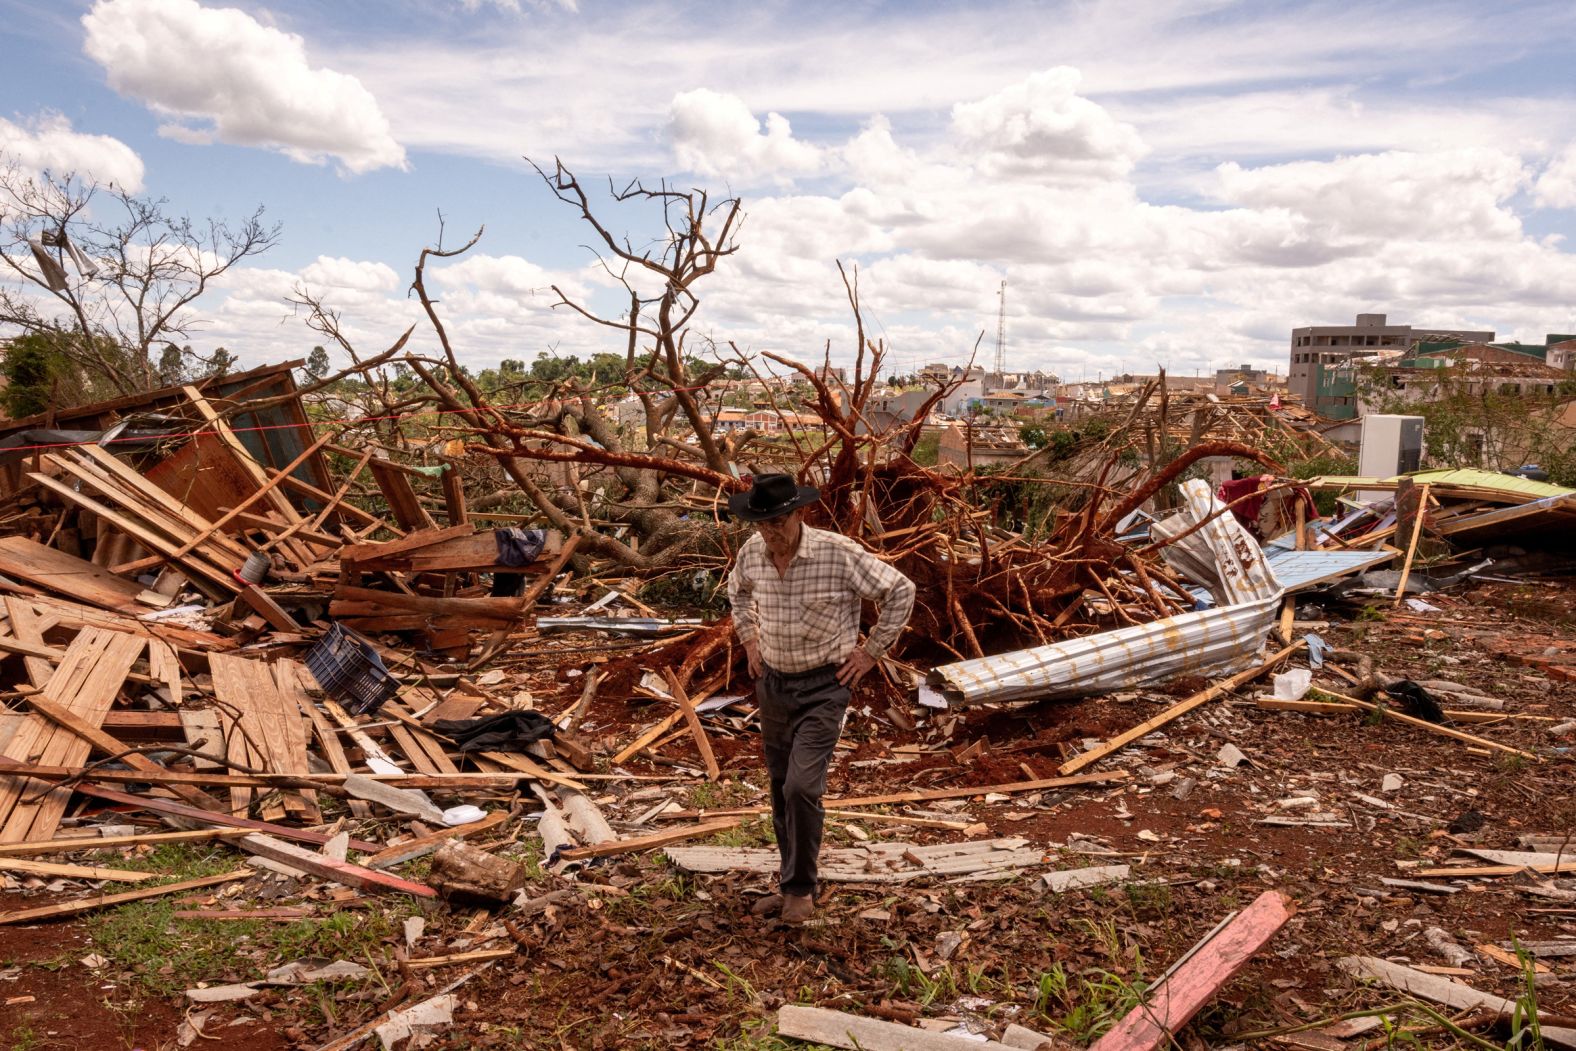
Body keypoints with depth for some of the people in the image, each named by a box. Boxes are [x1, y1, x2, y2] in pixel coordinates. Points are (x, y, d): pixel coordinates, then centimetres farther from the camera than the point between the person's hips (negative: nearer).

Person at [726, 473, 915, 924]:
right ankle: (792, 884, 29)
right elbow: (737, 589, 21)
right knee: (781, 790, 13)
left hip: (823, 687, -5)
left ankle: (800, 889, 6)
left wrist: (870, 652, -9)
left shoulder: (838, 553, -20)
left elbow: (900, 591, -11)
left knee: (801, 786, -15)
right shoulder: (752, 552, -4)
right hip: (772, 683, 6)